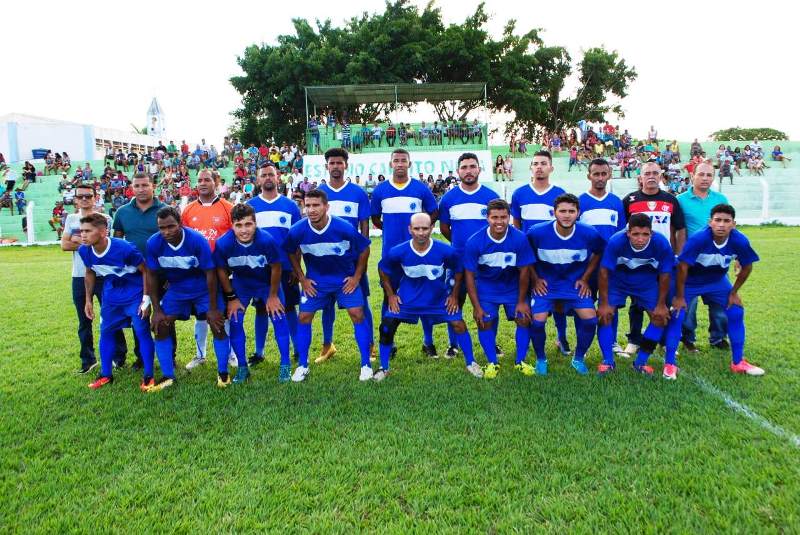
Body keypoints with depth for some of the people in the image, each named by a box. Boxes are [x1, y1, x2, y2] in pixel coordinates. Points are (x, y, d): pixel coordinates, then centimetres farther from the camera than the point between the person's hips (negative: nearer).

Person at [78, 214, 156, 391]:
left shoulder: (125, 249, -29)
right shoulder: (84, 251, -11)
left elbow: (145, 271, -16)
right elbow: (90, 273, 9)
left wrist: (146, 299, -17)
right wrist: (88, 300, 12)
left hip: (135, 295, -6)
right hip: (111, 297, 6)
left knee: (142, 332, -5)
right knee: (106, 332, 11)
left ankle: (148, 376, 6)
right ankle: (106, 374, 26)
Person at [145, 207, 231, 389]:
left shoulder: (197, 240, -28)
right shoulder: (153, 243, -19)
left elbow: (210, 273, -21)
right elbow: (152, 276, -6)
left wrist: (213, 308, -18)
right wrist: (157, 310, -7)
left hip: (203, 288, -3)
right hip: (176, 289, 3)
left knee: (217, 325, -12)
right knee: (160, 326, -5)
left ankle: (223, 373, 6)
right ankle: (168, 376, 9)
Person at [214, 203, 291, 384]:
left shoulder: (267, 240, -34)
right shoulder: (223, 243, -29)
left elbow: (276, 268, -17)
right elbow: (221, 271, -10)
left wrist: (273, 295, -8)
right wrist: (231, 298, -5)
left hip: (267, 282, -1)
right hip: (240, 283, 2)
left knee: (279, 318, -7)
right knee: (235, 321, -5)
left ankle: (285, 365, 7)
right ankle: (242, 368, 10)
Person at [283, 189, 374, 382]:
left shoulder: (345, 228, -24)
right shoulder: (297, 230, -18)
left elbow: (364, 249, -8)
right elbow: (291, 253, 3)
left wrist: (357, 277, -6)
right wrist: (302, 279, 0)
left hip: (345, 278, -2)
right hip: (315, 280, 2)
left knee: (357, 315, -10)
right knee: (304, 317, -2)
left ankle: (366, 365, 3)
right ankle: (302, 366, 15)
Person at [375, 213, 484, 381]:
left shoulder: (446, 251, -22)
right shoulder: (397, 252, -22)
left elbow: (458, 270, -1)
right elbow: (383, 270, -1)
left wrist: (454, 295, 0)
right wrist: (390, 295, -2)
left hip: (439, 298, 0)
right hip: (407, 298, 0)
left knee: (459, 324, -5)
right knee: (386, 327, -8)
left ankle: (470, 363, 19)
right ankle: (383, 368, 12)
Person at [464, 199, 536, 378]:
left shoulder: (520, 239, -22)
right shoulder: (474, 242, -22)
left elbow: (524, 271, -12)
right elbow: (469, 275, -14)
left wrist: (521, 301, -7)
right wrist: (476, 306, -14)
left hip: (513, 286, 1)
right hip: (486, 287, 0)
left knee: (524, 318, -6)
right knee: (484, 321, -9)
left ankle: (520, 361, 13)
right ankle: (492, 363, 9)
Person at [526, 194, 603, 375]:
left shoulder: (589, 234, -14)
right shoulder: (537, 232, -19)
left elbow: (598, 253, 7)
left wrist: (585, 278, 3)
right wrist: (535, 280, -3)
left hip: (576, 283, 2)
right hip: (545, 283, -1)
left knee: (590, 319, -12)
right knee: (537, 321, -16)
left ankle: (578, 359, 14)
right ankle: (541, 359, 12)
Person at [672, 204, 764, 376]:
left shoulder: (740, 241, -23)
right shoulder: (698, 239, -34)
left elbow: (747, 267, -4)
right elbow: (682, 267, -26)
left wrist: (734, 293, 1)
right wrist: (679, 296, -19)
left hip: (718, 281, 4)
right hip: (690, 281, -4)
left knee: (736, 313, 2)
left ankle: (738, 362, 18)